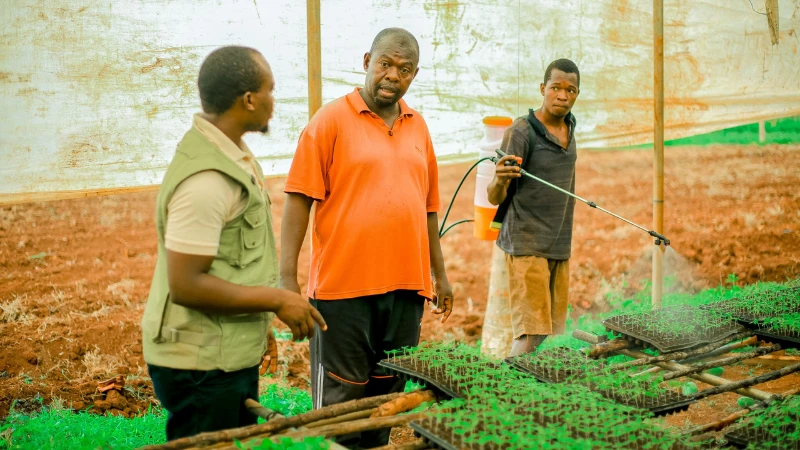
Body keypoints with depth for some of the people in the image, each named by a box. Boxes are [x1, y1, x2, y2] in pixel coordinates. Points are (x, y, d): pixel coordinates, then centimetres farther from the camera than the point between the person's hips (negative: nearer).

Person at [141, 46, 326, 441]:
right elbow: (186, 285, -27)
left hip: (232, 356, 10)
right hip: (201, 367, -10)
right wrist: (277, 300, -20)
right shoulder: (204, 181, -26)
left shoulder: (229, 152, 6)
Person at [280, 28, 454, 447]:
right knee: (340, 399, 4)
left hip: (406, 286, 5)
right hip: (344, 286, -5)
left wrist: (440, 274, 18)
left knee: (388, 393, 14)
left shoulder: (417, 125, 12)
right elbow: (299, 199, -7)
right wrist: (287, 276, -12)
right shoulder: (332, 119, -4)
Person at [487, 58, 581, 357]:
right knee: (531, 333, -11)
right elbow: (495, 198, -13)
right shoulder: (522, 131, -12)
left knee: (554, 331, 8)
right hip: (527, 244, -7)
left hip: (560, 245, 7)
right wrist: (500, 181, -37)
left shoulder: (569, 128, 10)